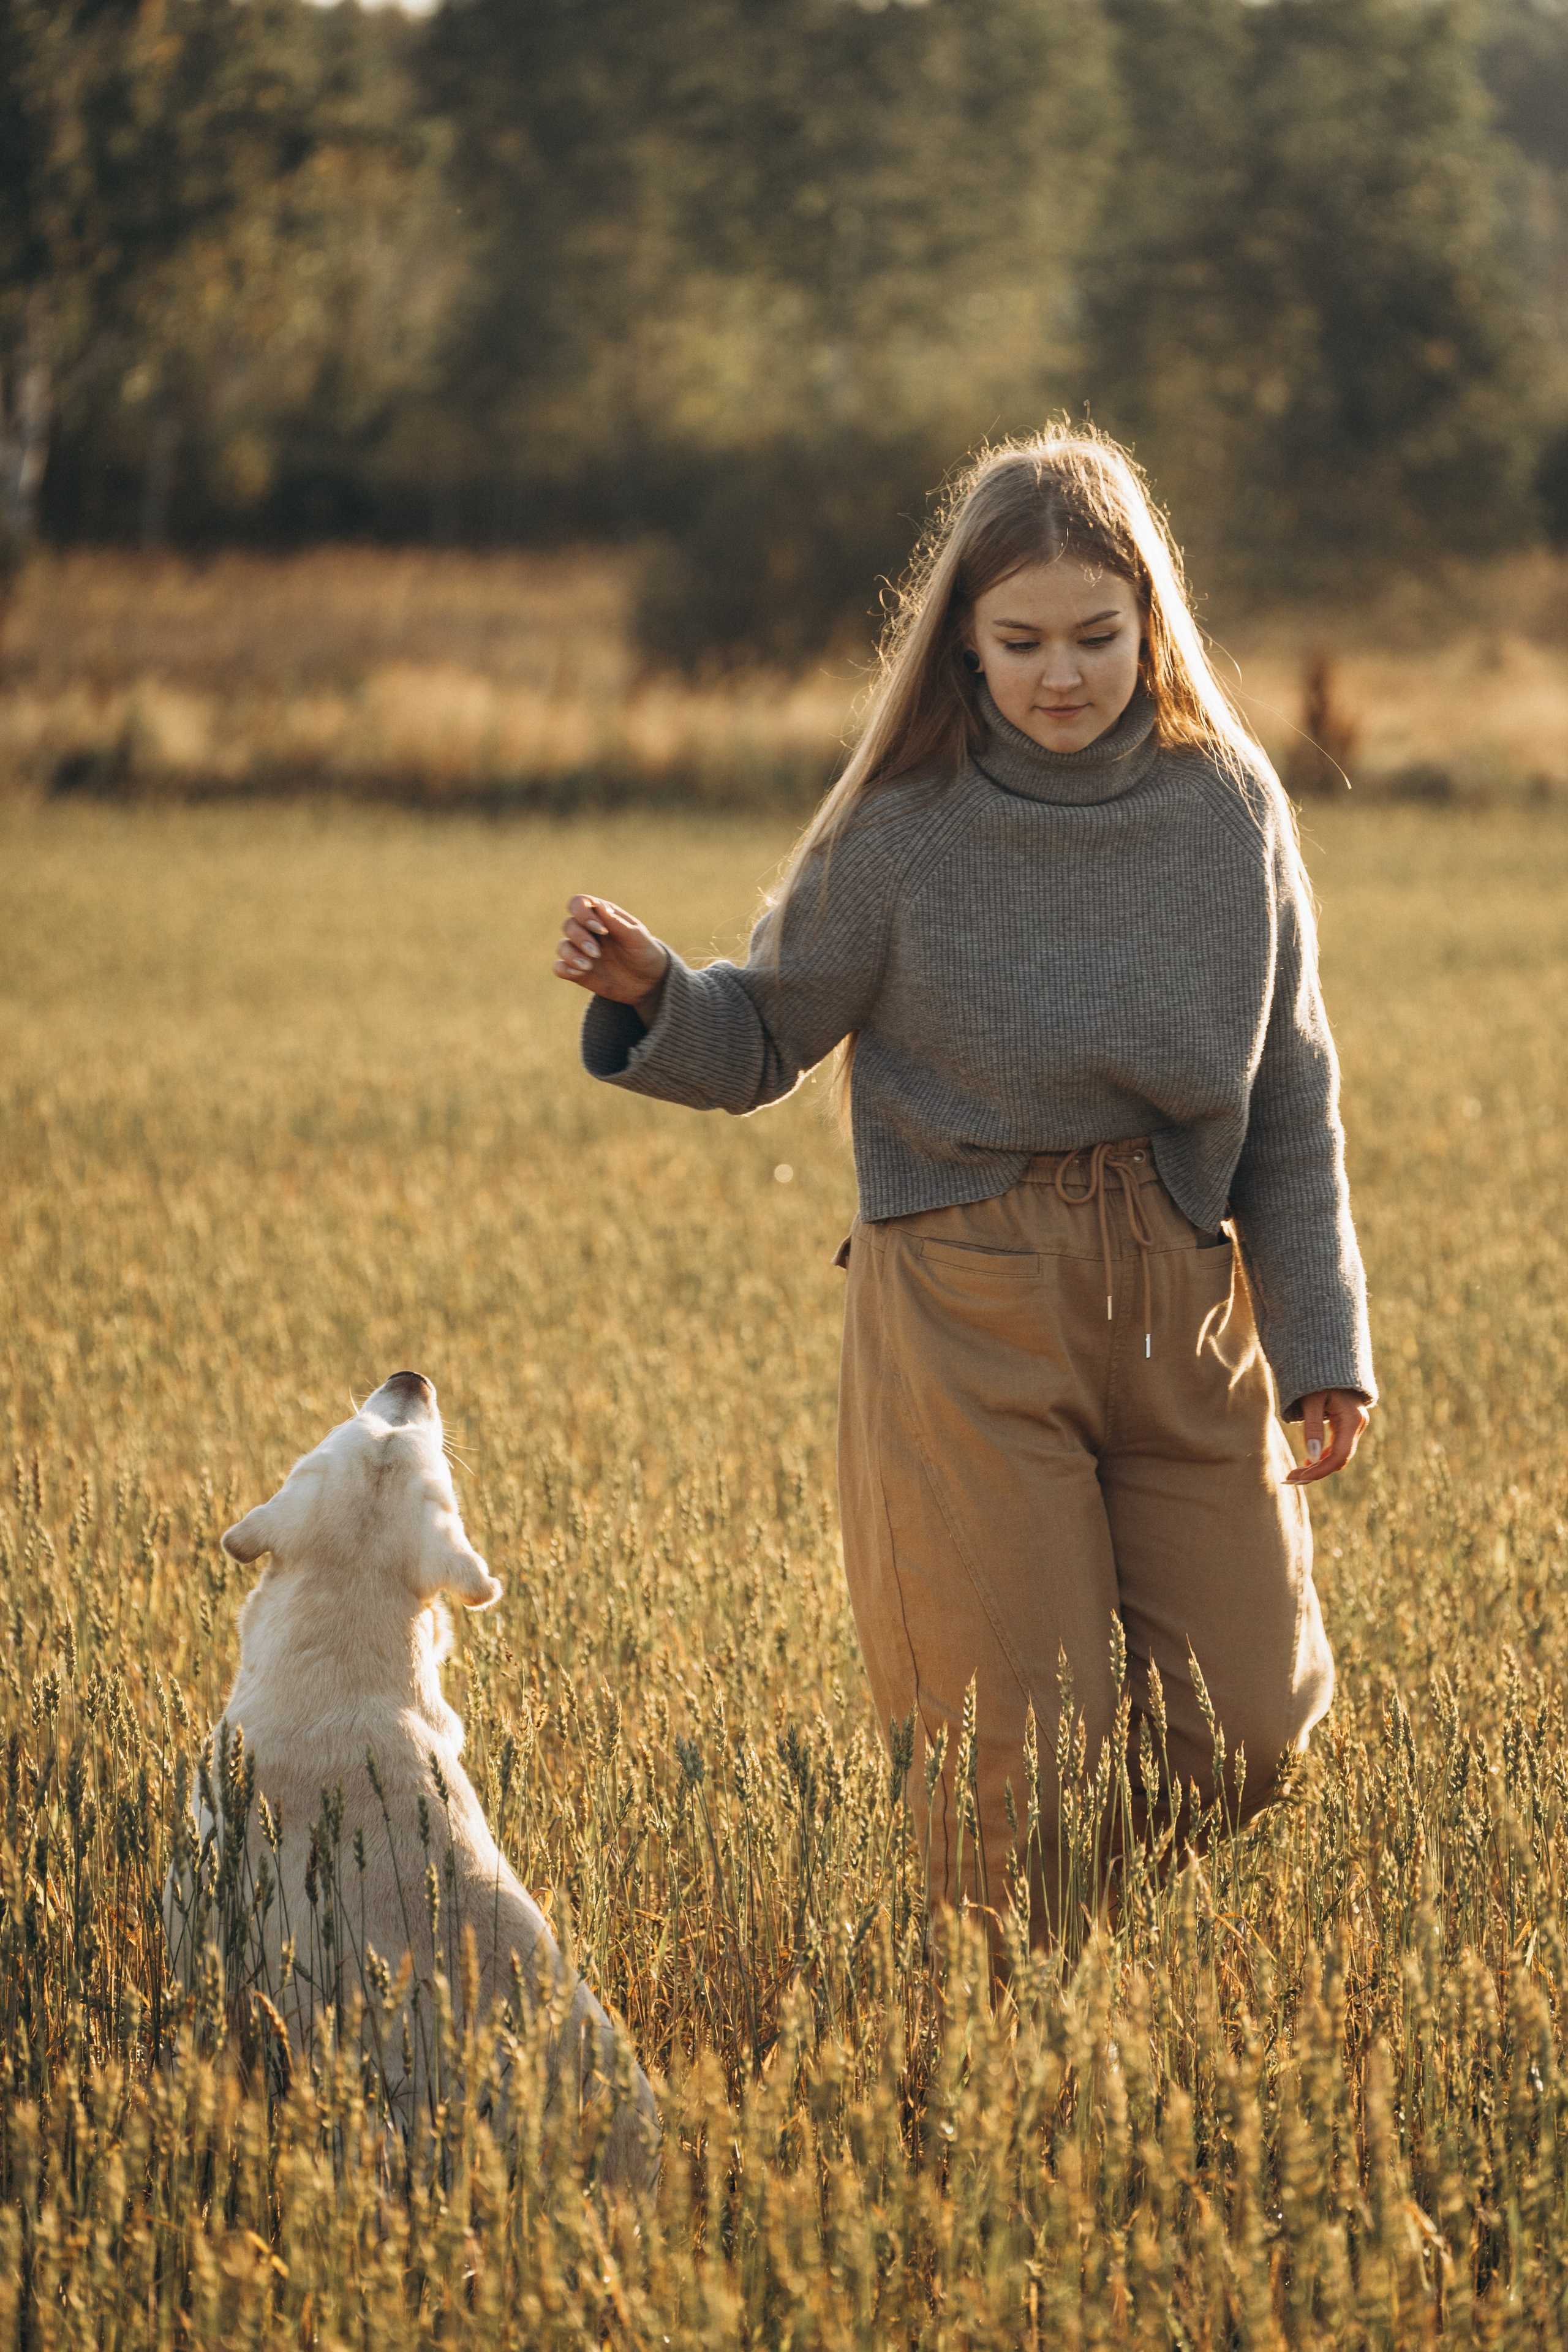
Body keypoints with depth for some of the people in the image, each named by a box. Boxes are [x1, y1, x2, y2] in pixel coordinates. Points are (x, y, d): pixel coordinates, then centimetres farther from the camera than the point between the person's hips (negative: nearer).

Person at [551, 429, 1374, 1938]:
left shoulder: (1228, 808, 2)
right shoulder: (902, 828, -6)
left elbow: (1292, 1097, 7)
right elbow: (762, 1040, 3)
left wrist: (1320, 1344, 2)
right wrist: (648, 994, -19)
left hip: (1182, 1303, 3)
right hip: (968, 1315, -3)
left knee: (1240, 1743, 2)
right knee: (1017, 1757, -6)